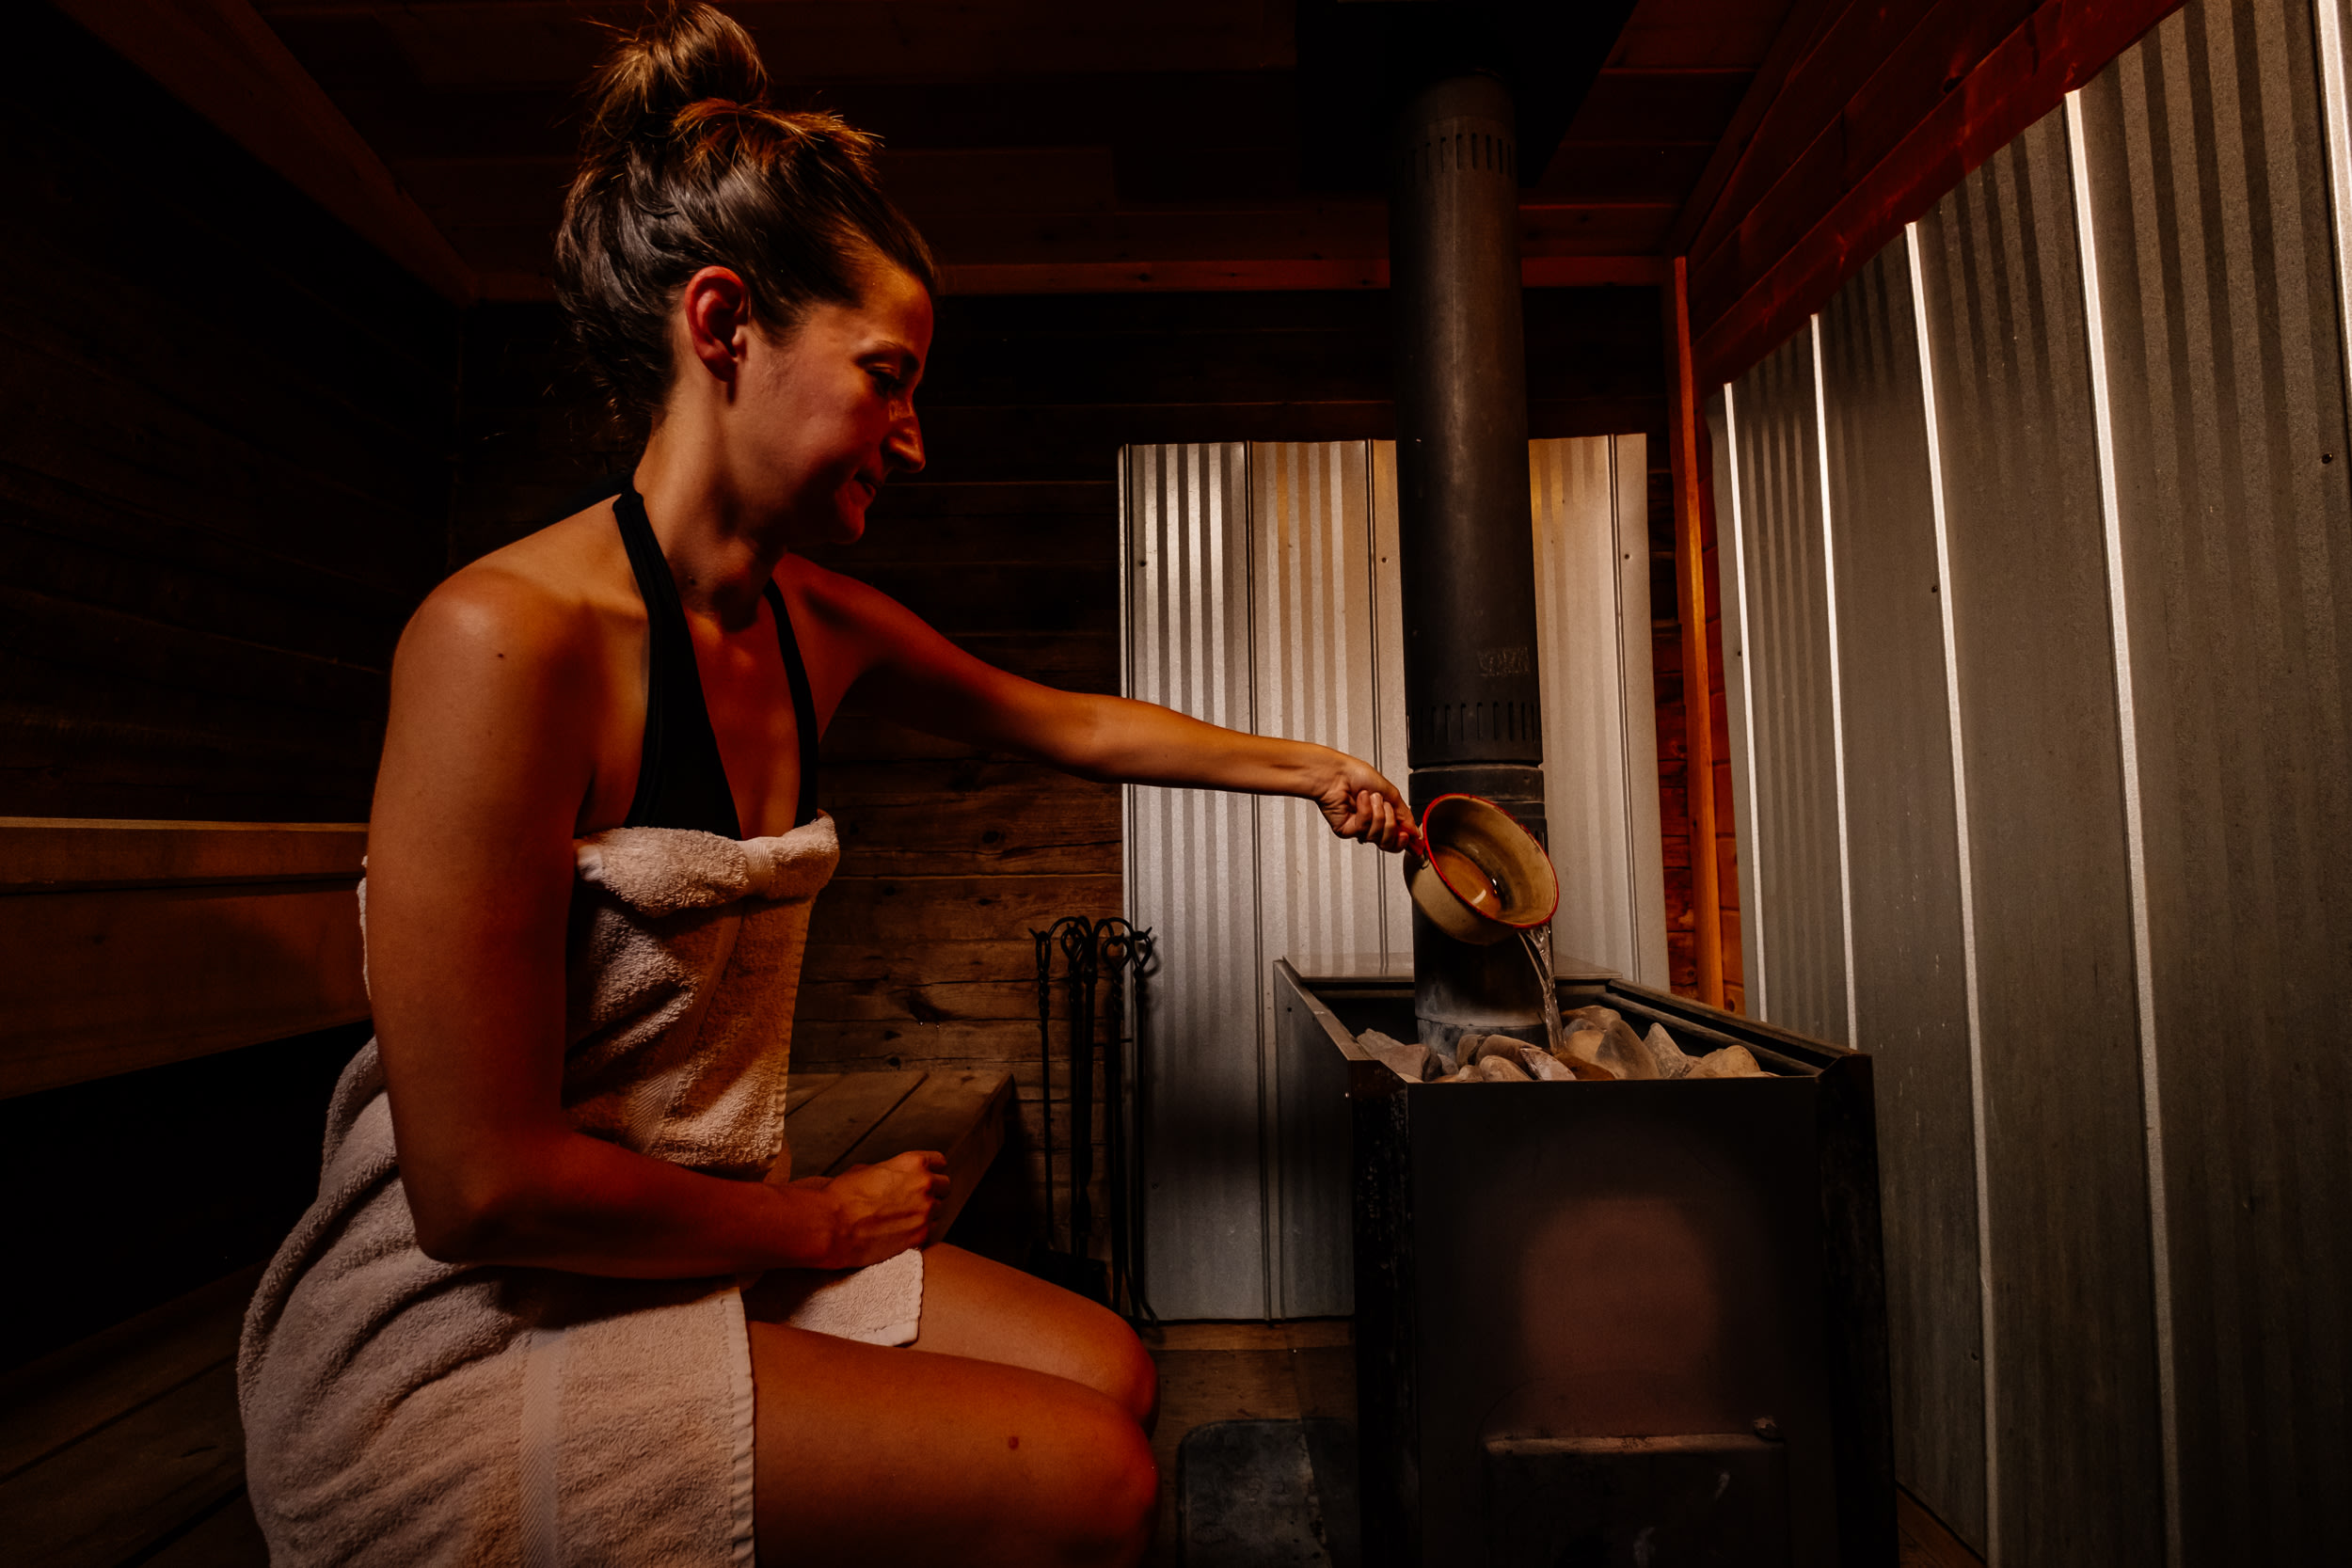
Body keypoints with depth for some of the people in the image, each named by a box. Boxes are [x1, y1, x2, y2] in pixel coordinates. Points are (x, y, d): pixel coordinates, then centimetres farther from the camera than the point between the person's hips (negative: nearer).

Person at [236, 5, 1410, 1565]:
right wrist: (823, 1225, -10)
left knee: (1108, 1374, 3)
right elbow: (480, 1187, -23)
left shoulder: (816, 626, -1)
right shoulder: (510, 635, -24)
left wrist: (1304, 767, 16)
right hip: (460, 1343, -6)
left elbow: (1071, 721, 13)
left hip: (698, 1249, 7)